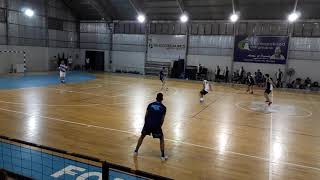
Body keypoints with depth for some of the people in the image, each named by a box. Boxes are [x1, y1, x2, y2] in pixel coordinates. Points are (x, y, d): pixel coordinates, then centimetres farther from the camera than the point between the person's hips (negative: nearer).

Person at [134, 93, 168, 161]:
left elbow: (146, 116, 10)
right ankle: (163, 156, 14)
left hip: (148, 124, 2)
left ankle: (136, 151, 33)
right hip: (156, 125, -2)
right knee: (162, 139, 18)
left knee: (142, 136, 26)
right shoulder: (163, 108, 5)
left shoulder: (150, 104, 10)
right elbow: (162, 119, 4)